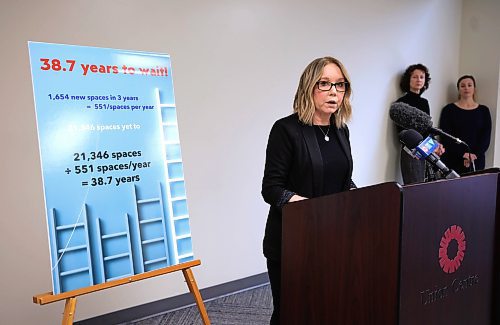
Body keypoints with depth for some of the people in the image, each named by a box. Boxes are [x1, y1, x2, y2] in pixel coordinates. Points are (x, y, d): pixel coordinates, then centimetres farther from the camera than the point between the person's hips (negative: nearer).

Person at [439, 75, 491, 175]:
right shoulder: (449, 109, 2)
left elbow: (486, 137, 3)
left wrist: (474, 155, -13)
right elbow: (445, 137, -6)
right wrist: (463, 154, -15)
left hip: (476, 161, 2)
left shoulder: (484, 110, 9)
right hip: (453, 161, -2)